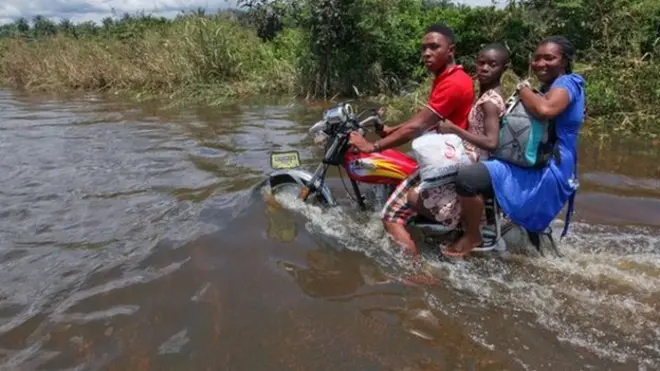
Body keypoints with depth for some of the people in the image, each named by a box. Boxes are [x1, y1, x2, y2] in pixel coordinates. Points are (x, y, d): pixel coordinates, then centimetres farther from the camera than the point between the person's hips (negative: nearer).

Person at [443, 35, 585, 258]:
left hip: (547, 172, -12)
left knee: (467, 178, -27)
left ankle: (472, 236, -7)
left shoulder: (567, 83, -12)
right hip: (540, 168, 12)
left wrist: (523, 89, -16)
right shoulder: (548, 88, 20)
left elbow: (545, 110, -34)